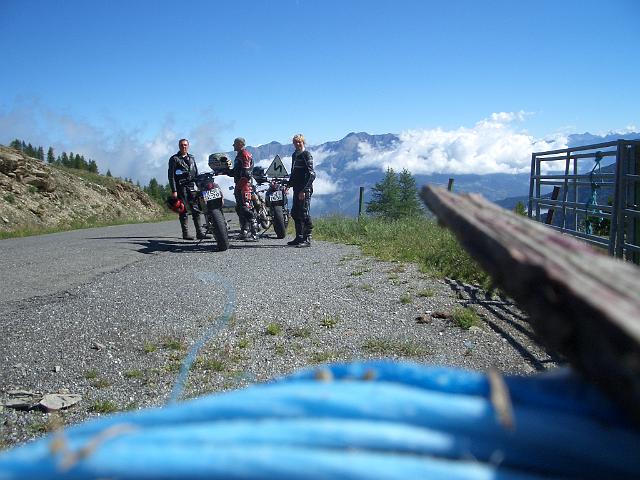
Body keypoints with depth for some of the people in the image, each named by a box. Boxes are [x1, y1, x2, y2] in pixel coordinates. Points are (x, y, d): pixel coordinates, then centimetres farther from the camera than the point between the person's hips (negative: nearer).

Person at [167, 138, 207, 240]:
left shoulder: (191, 158, 20)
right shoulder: (174, 159, 2)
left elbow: (196, 173, 23)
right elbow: (171, 176, -4)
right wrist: (173, 191, -12)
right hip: (181, 187, -5)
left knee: (196, 210, 0)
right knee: (184, 211, -4)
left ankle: (199, 232, 2)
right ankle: (185, 233, 0)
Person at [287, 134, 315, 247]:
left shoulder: (306, 155, -7)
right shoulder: (294, 155, 18)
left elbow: (311, 174, -14)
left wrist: (303, 190, -19)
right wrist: (289, 184, 17)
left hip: (305, 190, -9)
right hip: (297, 189, 9)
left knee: (304, 214, -9)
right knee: (295, 213, 11)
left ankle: (307, 239, -6)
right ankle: (299, 237, 19)